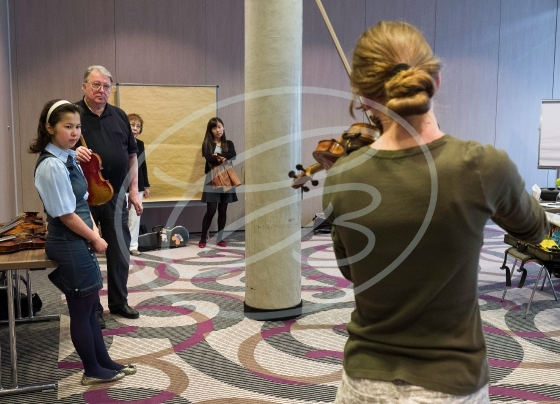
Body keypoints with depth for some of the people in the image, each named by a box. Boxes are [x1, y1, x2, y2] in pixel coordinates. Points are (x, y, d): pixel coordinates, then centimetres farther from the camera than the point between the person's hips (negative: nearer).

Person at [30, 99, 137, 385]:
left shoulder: (68, 157, 7)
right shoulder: (51, 166, -21)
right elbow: (67, 215, -20)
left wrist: (94, 231, 3)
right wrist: (95, 239, -9)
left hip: (80, 242, 9)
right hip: (69, 245, -9)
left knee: (90, 306, 19)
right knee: (81, 310, 7)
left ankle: (103, 362, 34)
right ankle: (93, 371, 24)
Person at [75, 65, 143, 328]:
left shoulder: (119, 116, 9)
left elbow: (131, 155, 13)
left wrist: (133, 190, 8)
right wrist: (72, 153, -27)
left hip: (115, 195, 4)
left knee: (120, 251, 12)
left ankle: (119, 302, 29)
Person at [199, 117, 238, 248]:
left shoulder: (229, 144, 10)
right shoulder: (207, 144, 2)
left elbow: (233, 156, -10)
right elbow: (209, 158, -16)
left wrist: (218, 157, -18)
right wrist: (223, 160, -16)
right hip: (212, 180, -3)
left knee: (223, 210, 5)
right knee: (211, 210, -7)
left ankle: (220, 238, 14)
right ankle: (203, 238, 5)